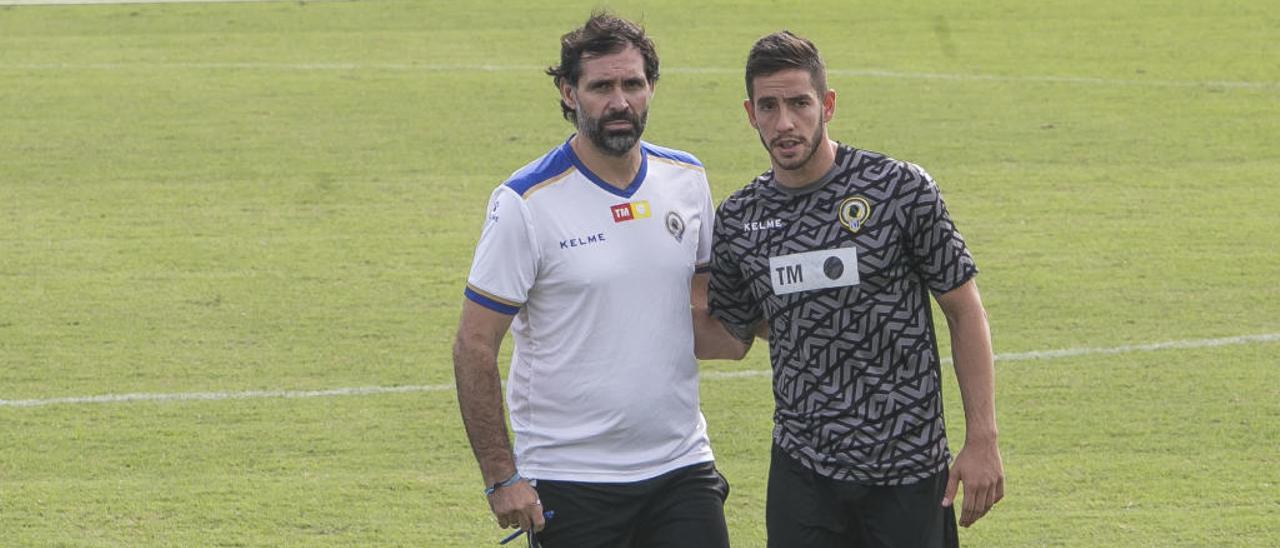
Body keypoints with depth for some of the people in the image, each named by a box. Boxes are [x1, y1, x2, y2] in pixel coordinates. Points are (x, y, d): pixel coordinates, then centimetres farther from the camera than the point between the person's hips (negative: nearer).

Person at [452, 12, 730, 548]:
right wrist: (500, 478, -14)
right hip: (569, 480, -4)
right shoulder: (526, 203, -10)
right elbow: (474, 347, -9)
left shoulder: (687, 180, 6)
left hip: (681, 466, 4)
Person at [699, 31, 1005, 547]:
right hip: (802, 471, 3)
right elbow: (731, 337, 16)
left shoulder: (902, 189, -7)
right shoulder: (738, 219, 4)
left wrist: (982, 440, -6)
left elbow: (965, 311, -2)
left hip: (908, 468, -3)